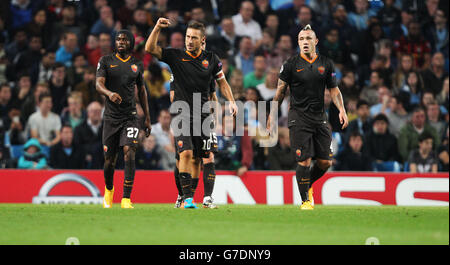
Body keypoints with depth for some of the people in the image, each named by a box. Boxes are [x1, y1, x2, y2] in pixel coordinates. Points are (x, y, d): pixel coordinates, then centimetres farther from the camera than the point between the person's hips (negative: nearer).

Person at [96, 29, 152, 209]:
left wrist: (147, 118, 18)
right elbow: (99, 84, -11)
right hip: (111, 117, 0)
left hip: (130, 116, 1)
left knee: (129, 153, -19)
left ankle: (126, 199, -20)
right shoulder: (106, 61, 2)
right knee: (109, 159, 6)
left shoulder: (137, 65, 10)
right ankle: (108, 190, 37)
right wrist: (110, 93, -34)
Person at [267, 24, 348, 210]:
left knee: (325, 162, 1)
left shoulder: (326, 64, 8)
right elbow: (281, 90, 6)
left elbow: (333, 89, 14)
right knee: (304, 161, -10)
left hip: (319, 117, 4)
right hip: (299, 117, -4)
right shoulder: (291, 64, 0)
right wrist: (272, 114, 3)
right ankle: (305, 199, 2)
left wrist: (342, 110, 0)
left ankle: (308, 185, 28)